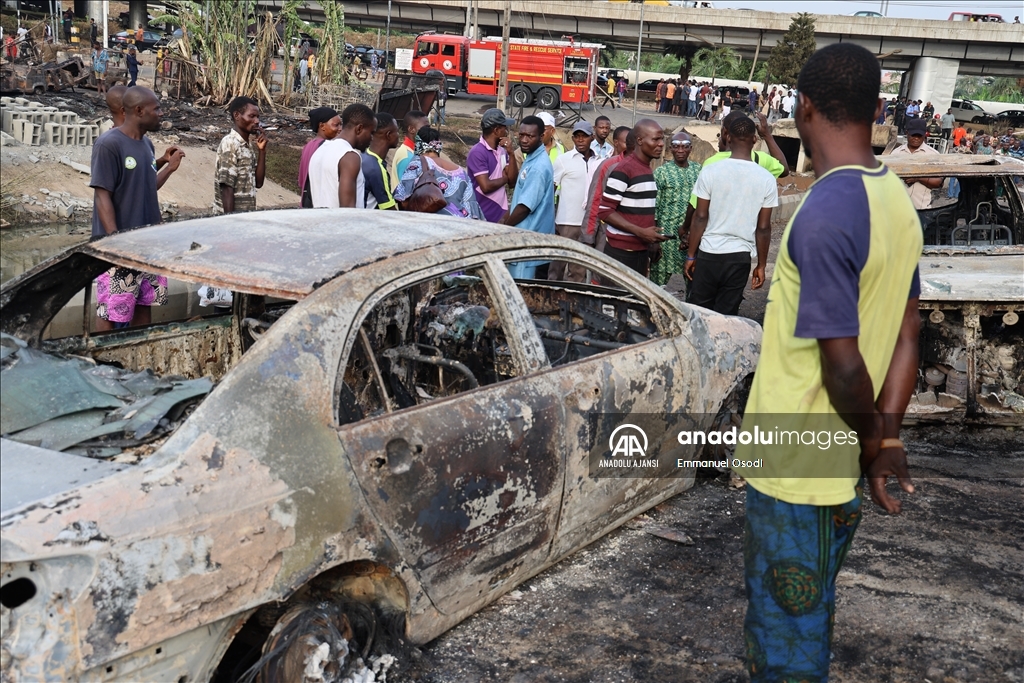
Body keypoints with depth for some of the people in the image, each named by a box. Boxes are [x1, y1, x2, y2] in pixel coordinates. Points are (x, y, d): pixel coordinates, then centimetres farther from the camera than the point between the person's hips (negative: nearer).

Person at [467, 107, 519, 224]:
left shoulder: (502, 150, 7)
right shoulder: (477, 152, -15)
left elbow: (513, 182, 4)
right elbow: (486, 186, -22)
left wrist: (511, 154, -6)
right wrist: (505, 178, -4)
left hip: (501, 214, 7)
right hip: (483, 217, -7)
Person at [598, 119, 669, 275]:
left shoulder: (649, 170, 15)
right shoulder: (623, 169, -11)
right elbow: (605, 211, -16)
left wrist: (651, 235, 7)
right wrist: (640, 232, -20)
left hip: (642, 250, 8)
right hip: (621, 251, -8)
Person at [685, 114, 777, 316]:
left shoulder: (710, 171, -8)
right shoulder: (766, 179, -5)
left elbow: (700, 218, -6)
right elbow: (763, 228, -2)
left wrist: (691, 255, 3)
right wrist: (761, 265, 8)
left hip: (708, 254, -1)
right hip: (740, 257, 1)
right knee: (726, 314, 9)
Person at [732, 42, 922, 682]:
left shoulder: (825, 211, -23)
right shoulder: (898, 200, 5)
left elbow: (842, 363, -23)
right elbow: (907, 336, 8)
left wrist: (874, 436, -6)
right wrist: (886, 437, 5)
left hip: (797, 467, -8)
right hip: (843, 464, 8)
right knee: (809, 613, 25)